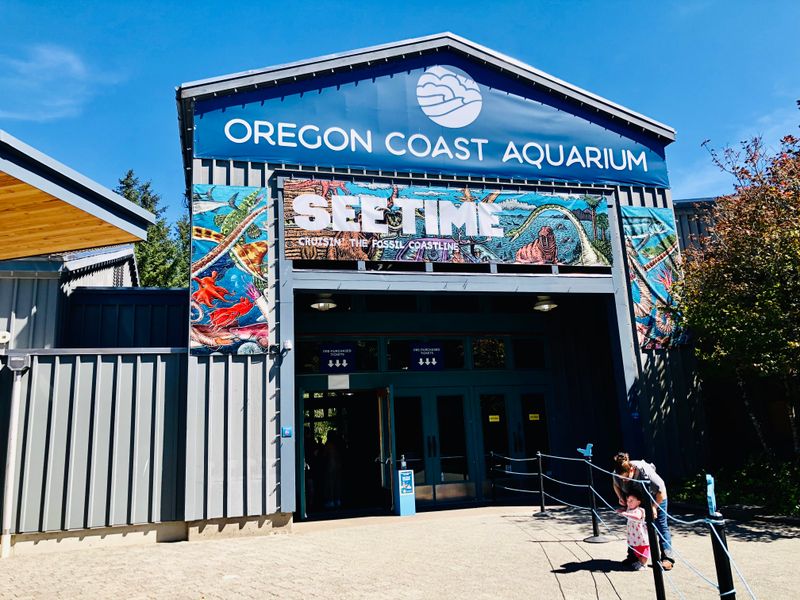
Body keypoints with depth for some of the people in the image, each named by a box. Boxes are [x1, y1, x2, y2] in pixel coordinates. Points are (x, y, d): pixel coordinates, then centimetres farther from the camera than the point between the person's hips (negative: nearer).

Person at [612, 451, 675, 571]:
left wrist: (654, 507, -26)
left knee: (661, 524, -7)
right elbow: (616, 485, -1)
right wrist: (620, 498, -16)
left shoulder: (645, 471, -41)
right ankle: (633, 555, 14)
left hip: (656, 496, -5)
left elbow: (662, 491, -30)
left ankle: (667, 557, -5)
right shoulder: (618, 473, -27)